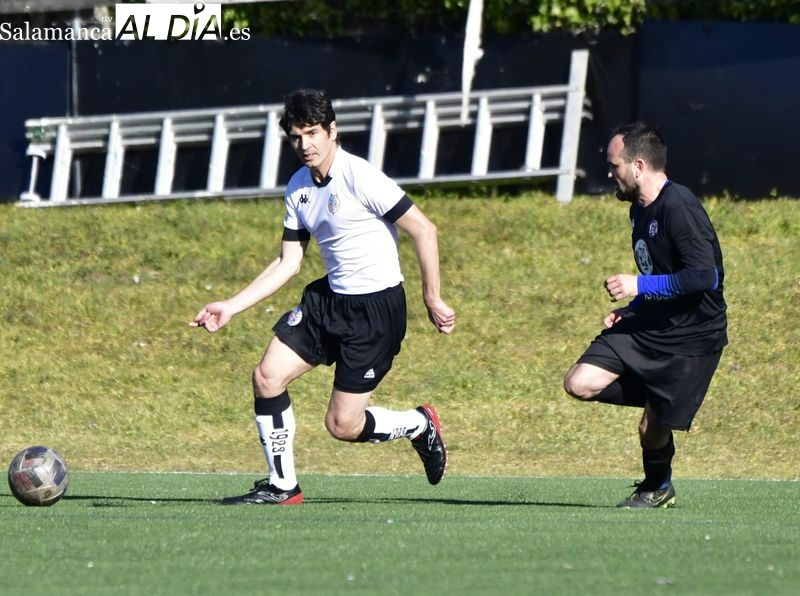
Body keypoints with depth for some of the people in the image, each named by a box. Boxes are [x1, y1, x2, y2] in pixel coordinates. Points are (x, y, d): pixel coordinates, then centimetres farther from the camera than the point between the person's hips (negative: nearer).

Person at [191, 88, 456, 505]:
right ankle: (281, 485, 8)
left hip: (377, 306, -7)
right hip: (329, 298, 8)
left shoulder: (360, 178, -18)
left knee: (342, 425, -6)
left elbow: (424, 230, -15)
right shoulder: (298, 188, 6)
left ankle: (419, 425, 23)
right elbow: (288, 263, 13)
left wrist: (432, 300, -15)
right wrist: (230, 307, 6)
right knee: (267, 377, -5)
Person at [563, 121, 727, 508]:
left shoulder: (678, 207, -19)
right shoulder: (640, 210, 11)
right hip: (646, 327, 9)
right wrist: (629, 311, 8)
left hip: (691, 338, -9)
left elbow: (705, 276, -26)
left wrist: (639, 287, -21)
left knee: (653, 428, -3)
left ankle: (657, 487, 26)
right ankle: (660, 398, 9)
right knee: (580, 383, -9)